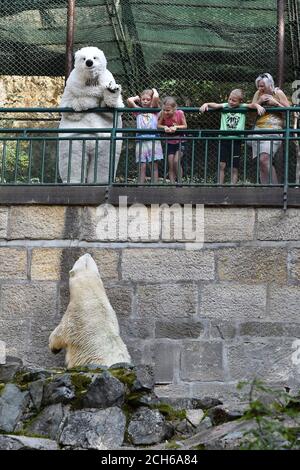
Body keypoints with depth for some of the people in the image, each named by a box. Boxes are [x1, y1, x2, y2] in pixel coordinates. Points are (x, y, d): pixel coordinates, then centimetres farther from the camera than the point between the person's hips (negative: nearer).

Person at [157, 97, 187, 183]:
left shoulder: (180, 113, -20)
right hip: (169, 142, 3)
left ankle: (180, 182, -3)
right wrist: (164, 127, -28)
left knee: (176, 161, -18)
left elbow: (185, 126, -12)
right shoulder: (163, 114, -14)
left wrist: (176, 127, -28)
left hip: (179, 141, -3)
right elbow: (158, 125, -8)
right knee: (170, 164, -1)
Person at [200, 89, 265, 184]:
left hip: (236, 140, 0)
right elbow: (215, 105, -6)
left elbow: (252, 105, -7)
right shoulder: (225, 106, 6)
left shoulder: (242, 107, 5)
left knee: (234, 168, 4)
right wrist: (206, 104, -24)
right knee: (221, 165, -7)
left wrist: (258, 106, -27)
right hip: (224, 139, 0)